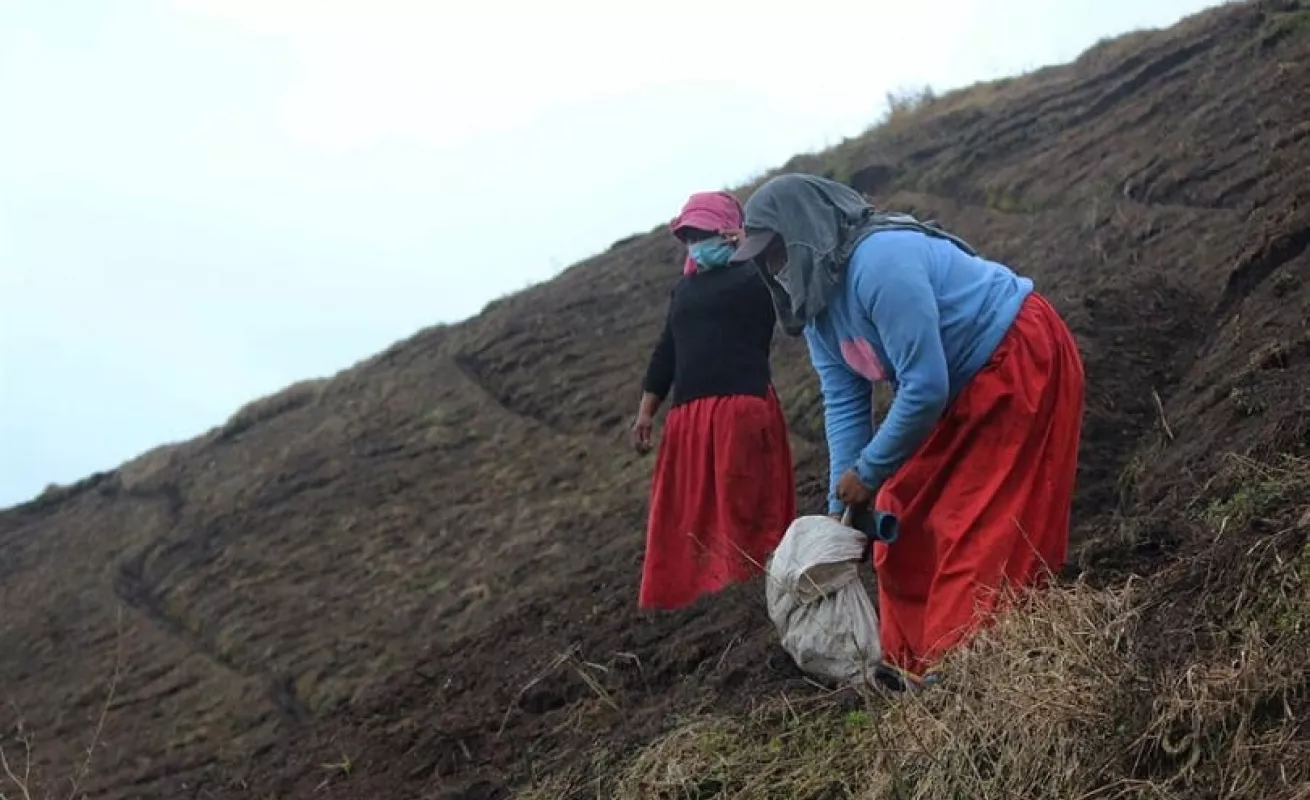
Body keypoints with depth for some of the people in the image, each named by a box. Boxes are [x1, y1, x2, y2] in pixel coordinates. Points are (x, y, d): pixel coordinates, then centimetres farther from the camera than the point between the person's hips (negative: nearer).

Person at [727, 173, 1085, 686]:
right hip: (964, 387, 10)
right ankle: (914, 667, 16)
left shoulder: (879, 262, -30)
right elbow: (844, 405, 0)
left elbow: (925, 388, -30)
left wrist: (867, 473, -19)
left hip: (1021, 363, -10)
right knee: (903, 515, 9)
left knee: (985, 528, -13)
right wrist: (842, 504, -9)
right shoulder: (817, 306, 1)